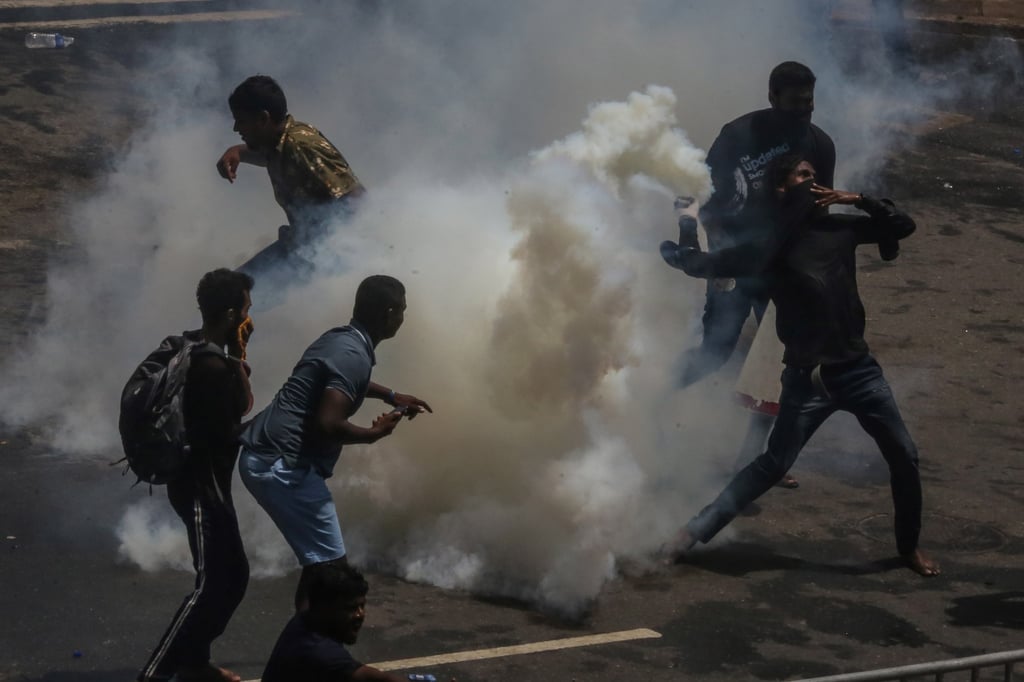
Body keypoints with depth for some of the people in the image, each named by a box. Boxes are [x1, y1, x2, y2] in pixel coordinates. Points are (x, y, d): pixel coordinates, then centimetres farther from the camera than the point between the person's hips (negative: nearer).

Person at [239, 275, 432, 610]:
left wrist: (391, 396, 38)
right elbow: (327, 424, -25)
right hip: (282, 465, -10)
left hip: (264, 457, 10)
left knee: (319, 558, 19)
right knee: (328, 564, -6)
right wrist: (375, 433, -8)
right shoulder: (353, 355, -16)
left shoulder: (339, 339, 14)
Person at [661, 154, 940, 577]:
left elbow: (903, 226, 10)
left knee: (904, 456, 7)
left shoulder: (839, 229, 5)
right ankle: (696, 530, 4)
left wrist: (857, 200, 0)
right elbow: (714, 265, -9)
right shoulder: (771, 245, -8)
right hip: (807, 379, -4)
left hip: (858, 369, 5)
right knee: (773, 465, -3)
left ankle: (909, 546, 25)